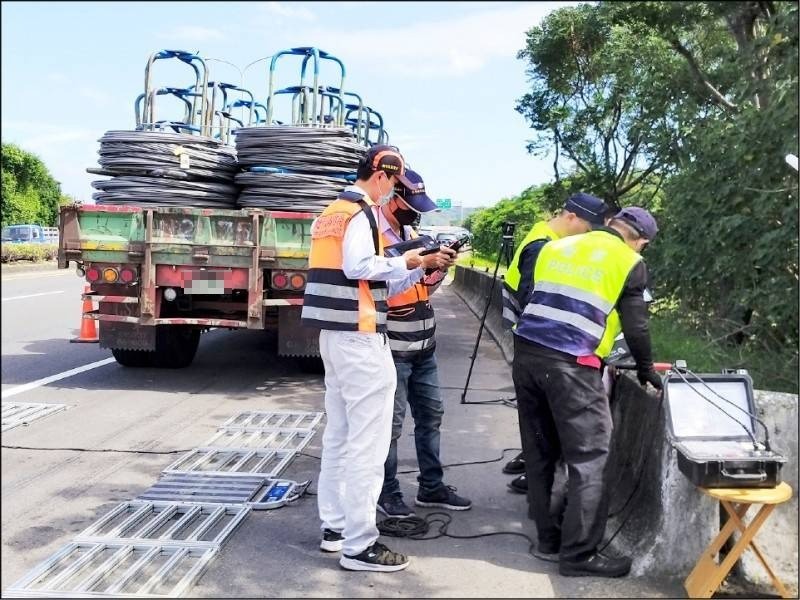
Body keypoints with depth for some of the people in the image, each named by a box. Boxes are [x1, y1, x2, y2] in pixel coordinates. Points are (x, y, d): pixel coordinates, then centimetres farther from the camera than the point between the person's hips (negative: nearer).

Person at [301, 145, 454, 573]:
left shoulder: (332, 211, 19)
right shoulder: (361, 212, -11)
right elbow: (360, 267, -26)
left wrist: (420, 268, 12)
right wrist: (405, 262, -12)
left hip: (335, 334, 10)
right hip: (360, 337, -10)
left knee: (339, 435, 14)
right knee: (367, 441, -6)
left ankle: (334, 526, 22)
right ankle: (359, 545, -2)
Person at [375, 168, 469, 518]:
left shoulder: (410, 233, 14)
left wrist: (440, 268, 1)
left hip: (423, 345, 9)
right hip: (392, 348, -9)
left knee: (430, 415, 15)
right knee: (390, 421, 0)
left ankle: (431, 487, 26)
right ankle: (387, 492, 14)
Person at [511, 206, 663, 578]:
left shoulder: (555, 249, 21)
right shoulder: (629, 263, 5)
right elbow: (635, 324, 7)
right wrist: (645, 369, 23)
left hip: (526, 351, 7)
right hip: (570, 364, -6)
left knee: (540, 452, 15)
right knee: (588, 458, 2)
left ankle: (548, 537, 23)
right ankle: (578, 554, 4)